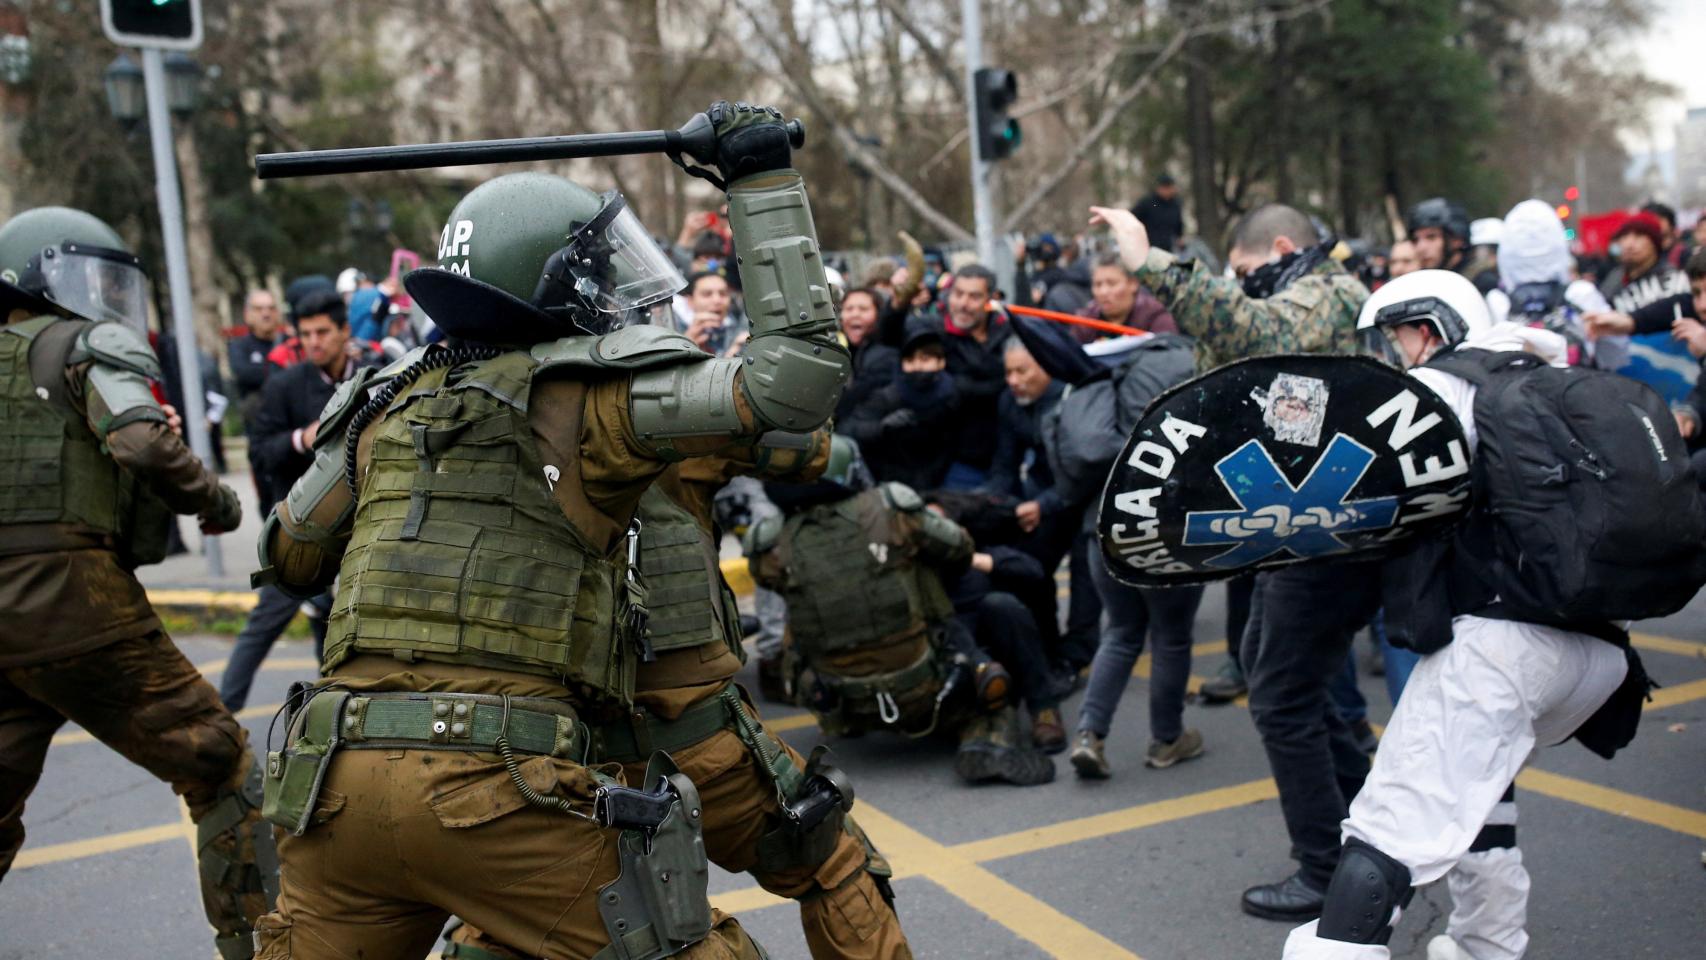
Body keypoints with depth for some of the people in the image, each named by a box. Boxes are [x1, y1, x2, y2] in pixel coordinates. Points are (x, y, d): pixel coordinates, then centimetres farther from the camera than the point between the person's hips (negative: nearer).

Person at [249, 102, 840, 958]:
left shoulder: (390, 404, 16)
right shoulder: (591, 395, -1)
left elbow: (287, 559, 29)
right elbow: (798, 376, -6)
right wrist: (763, 178, 1)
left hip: (337, 781, 6)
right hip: (500, 790, -6)